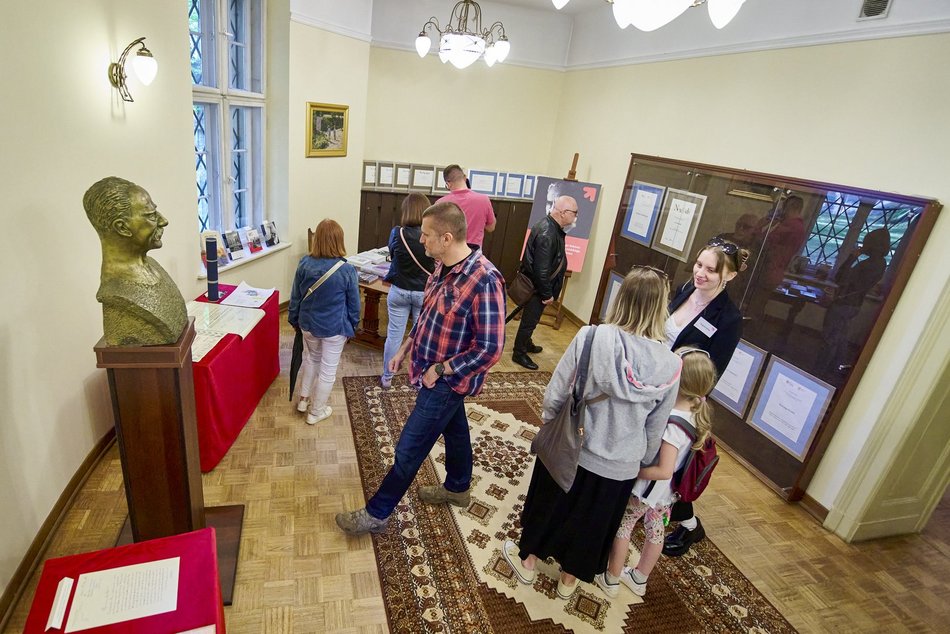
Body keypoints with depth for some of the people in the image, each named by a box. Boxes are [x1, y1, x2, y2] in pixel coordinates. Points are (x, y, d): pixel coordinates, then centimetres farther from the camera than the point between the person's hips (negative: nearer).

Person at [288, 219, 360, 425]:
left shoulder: (305, 264, -11)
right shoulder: (347, 270, -20)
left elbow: (295, 297, 0)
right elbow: (354, 305, -9)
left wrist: (294, 320, 16)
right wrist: (352, 326, 8)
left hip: (308, 323, 4)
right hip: (335, 328, -4)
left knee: (311, 358, 29)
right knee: (328, 369, 13)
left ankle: (304, 399, 42)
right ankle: (316, 411, 28)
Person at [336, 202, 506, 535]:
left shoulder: (484, 281, -29)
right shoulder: (443, 266, -2)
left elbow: (489, 350, -27)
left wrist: (439, 369, -20)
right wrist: (405, 348, 11)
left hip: (446, 381, -8)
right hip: (436, 373, 8)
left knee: (409, 449, 4)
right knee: (454, 429, 26)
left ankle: (376, 514, 23)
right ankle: (457, 488, 49)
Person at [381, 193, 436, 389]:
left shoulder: (397, 233, -12)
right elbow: (437, 264, 0)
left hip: (399, 291, 1)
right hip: (425, 293, 0)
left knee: (394, 335, 12)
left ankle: (387, 378, 27)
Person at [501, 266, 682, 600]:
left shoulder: (590, 338, -24)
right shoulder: (670, 366, -16)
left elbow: (554, 396, -15)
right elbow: (655, 430, -3)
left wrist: (549, 424, 7)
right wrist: (642, 464, 15)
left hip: (568, 449, -1)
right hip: (619, 466, 2)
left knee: (549, 504, 25)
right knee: (591, 521, 26)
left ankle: (527, 561, 50)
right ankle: (569, 579, 50)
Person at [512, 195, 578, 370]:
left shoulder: (551, 226, 3)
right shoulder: (547, 234, -29)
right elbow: (541, 269, -29)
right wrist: (547, 293, -21)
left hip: (538, 284, 10)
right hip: (538, 286, -10)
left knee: (531, 317, 25)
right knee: (530, 319, 5)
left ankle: (526, 343, 44)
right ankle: (519, 353, 20)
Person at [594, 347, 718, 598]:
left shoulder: (672, 424, -36)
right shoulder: (700, 413, -12)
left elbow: (664, 471, -33)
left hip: (646, 489, -7)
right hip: (666, 492, 7)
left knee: (621, 528, 15)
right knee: (655, 531, 24)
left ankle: (611, 579, 34)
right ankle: (639, 578, 46)